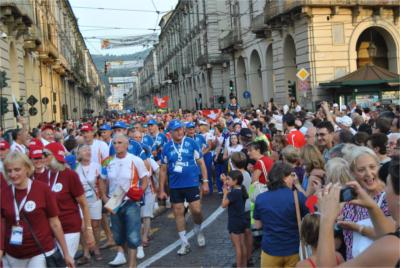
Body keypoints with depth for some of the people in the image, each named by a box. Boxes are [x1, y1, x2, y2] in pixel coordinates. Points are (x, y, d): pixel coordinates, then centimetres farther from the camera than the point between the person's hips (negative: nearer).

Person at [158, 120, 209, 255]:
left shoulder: (191, 143, -5)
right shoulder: (167, 147, 1)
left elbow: (201, 162, 0)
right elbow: (163, 169, 6)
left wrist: (205, 181, -4)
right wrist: (161, 190, 5)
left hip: (192, 183, -2)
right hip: (175, 186, 2)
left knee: (196, 210, -4)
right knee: (178, 213, 7)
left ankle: (198, 231, 28)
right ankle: (185, 243, 20)